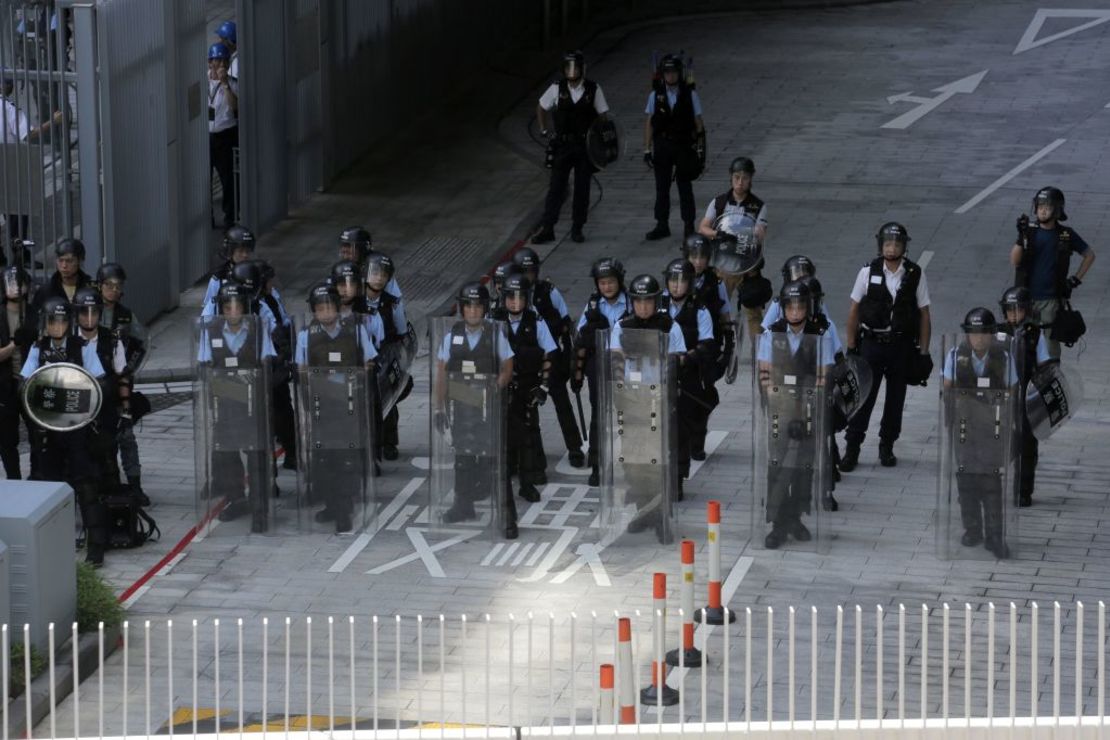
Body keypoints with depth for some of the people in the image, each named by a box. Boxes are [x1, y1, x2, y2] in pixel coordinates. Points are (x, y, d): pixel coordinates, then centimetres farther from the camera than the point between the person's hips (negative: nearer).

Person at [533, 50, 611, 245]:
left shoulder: (593, 90, -4)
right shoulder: (557, 89, -2)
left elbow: (602, 116, 2)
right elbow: (541, 108, 13)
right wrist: (544, 131, 4)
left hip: (585, 147, 0)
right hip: (562, 146, 0)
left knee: (582, 190, 5)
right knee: (556, 187, -2)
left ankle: (577, 229, 14)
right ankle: (546, 229, -2)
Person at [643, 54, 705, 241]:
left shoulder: (690, 94, -3)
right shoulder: (655, 95, 0)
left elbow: (698, 122, 1)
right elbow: (648, 123, 3)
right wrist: (647, 150, 0)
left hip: (684, 146, -2)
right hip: (662, 146, 2)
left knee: (685, 187, 4)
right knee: (662, 188, 8)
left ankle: (689, 226, 12)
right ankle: (662, 226, 17)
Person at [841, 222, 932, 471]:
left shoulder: (915, 275, -3)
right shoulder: (868, 272, -4)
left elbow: (924, 315, 2)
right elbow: (854, 310, 3)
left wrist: (923, 351, 1)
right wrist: (850, 346, 1)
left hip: (902, 346, 1)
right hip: (871, 343, -1)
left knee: (895, 399, 10)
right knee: (863, 397, -2)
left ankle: (887, 446, 25)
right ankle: (852, 449, 4)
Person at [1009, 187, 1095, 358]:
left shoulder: (1066, 235, -1)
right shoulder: (1030, 232, 0)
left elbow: (1089, 255, 12)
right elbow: (1014, 261, -8)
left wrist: (1076, 279, 5)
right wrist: (1021, 237, -23)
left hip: (1052, 299, -1)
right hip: (1027, 297, 1)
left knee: (1051, 344, 1)